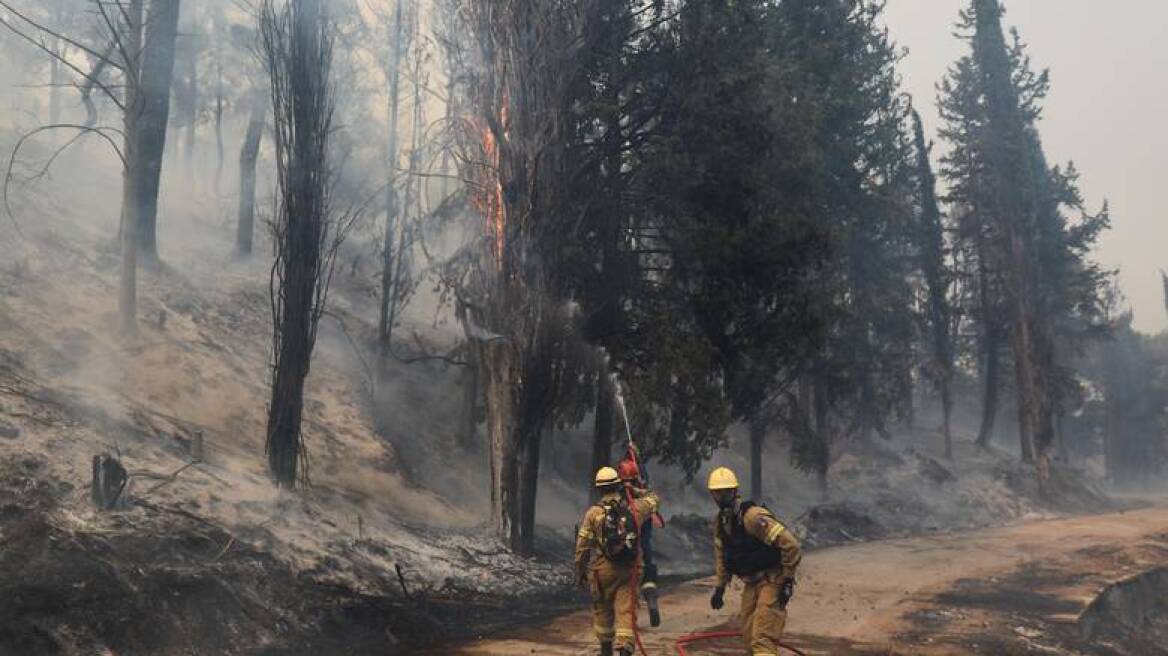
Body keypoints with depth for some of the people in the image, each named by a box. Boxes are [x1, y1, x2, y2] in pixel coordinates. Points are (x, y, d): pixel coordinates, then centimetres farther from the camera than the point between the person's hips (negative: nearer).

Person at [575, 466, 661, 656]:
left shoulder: (593, 512, -5)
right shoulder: (633, 507, 1)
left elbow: (582, 547, -3)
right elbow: (654, 499, 23)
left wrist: (579, 573, 7)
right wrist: (634, 491, 26)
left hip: (602, 570, 0)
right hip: (628, 570, 0)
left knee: (602, 610, 18)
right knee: (626, 612, -2)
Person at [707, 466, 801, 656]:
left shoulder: (752, 516, -24)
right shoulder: (719, 521, 3)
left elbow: (790, 544, -24)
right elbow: (721, 555, 18)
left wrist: (787, 580, -19)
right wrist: (719, 587, 15)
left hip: (772, 581, -8)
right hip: (751, 583, 8)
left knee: (762, 639, -17)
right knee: (749, 636, 12)